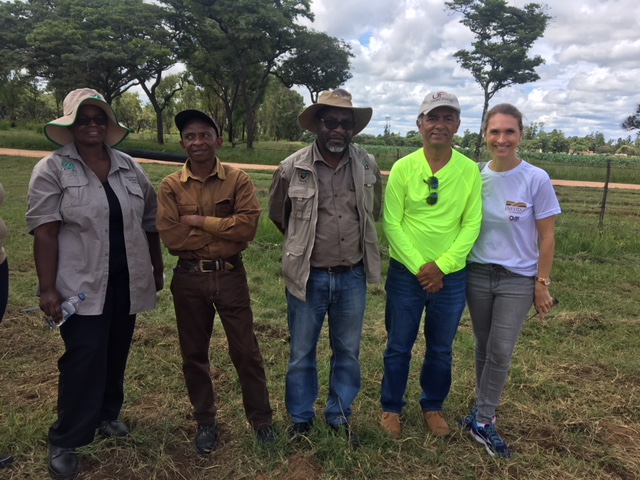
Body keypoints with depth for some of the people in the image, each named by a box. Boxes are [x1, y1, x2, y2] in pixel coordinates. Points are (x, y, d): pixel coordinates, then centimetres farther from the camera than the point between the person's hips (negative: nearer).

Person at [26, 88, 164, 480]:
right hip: (82, 283, -4)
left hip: (126, 281, 5)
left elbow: (150, 223, 13)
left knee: (116, 353, 16)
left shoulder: (130, 168, 7)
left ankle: (108, 414, 37)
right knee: (84, 360, -4)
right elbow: (44, 233, -10)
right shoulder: (52, 170, -5)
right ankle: (64, 441, 14)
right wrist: (48, 289, -15)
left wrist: (157, 269, 15)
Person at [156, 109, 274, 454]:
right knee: (194, 353, 14)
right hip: (188, 278, 2)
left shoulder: (238, 180, -3)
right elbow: (170, 236, -12)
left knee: (245, 350, 7)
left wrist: (199, 221, -15)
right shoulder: (170, 186, -1)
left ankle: (261, 419, 26)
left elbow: (248, 225, -16)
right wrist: (223, 228, -12)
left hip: (230, 275, -1)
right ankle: (205, 422, 34)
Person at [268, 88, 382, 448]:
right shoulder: (292, 168, -9)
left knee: (348, 352, 16)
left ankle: (341, 416, 37)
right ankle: (301, 417, 35)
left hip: (353, 276, 2)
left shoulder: (368, 166, -3)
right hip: (308, 276, -1)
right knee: (302, 353, 13)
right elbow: (279, 216, 9)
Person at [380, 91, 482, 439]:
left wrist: (442, 266, -14)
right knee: (399, 347, 12)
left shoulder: (470, 170, -3)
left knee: (441, 349, 17)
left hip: (451, 276, 2)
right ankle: (391, 408, 33)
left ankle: (432, 407, 39)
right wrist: (419, 267, -15)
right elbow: (391, 223, -9)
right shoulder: (403, 168, -7)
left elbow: (472, 225, -5)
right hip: (406, 273, -1)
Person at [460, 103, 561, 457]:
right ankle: (485, 415, 29)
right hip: (478, 274, 3)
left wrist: (542, 284, -7)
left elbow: (547, 237, -6)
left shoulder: (536, 180, -12)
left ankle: (481, 419, 16)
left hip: (518, 279, -3)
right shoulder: (475, 177, -2)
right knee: (484, 348, 13)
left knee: (500, 352, -1)